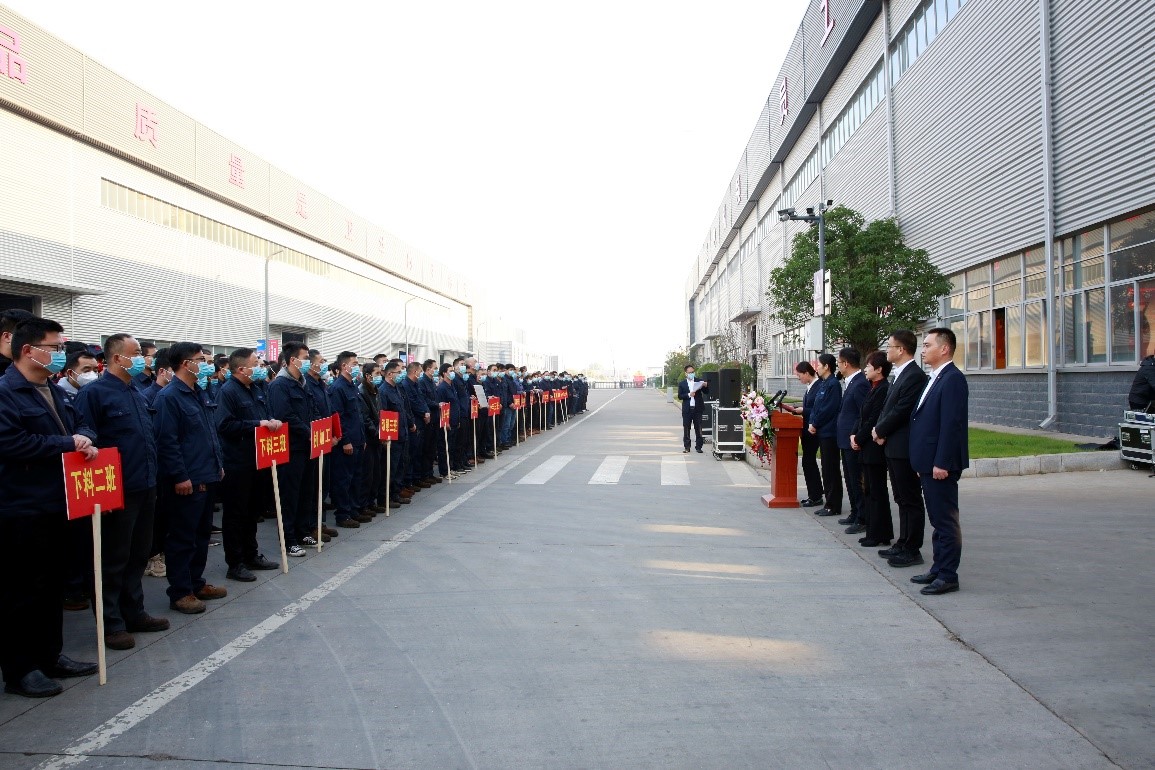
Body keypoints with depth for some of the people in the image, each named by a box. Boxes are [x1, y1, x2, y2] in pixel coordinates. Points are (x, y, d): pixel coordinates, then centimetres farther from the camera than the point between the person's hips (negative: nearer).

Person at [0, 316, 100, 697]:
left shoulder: (53, 392, 15)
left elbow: (80, 422, 18)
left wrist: (85, 439, -6)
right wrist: (67, 444, -20)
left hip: (56, 505, 9)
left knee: (52, 585, 17)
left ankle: (50, 655, 29)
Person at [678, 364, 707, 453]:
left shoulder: (699, 381, 6)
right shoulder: (682, 384, 5)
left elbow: (706, 392, 3)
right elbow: (679, 396, -1)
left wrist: (706, 386, -17)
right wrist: (689, 395, -16)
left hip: (697, 408, 0)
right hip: (687, 409, 0)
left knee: (698, 428, 3)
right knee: (686, 429, 3)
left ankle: (699, 447, 8)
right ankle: (686, 447, 9)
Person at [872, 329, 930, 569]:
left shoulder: (914, 376, -17)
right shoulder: (900, 375, 15)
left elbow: (901, 411, -21)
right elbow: (888, 407, 17)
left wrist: (879, 430, -8)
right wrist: (880, 429, 1)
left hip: (904, 448, -10)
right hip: (894, 446, 10)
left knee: (910, 500, -2)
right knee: (903, 499, 16)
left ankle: (912, 550, 5)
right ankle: (903, 544, 25)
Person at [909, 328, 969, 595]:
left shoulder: (953, 379, -15)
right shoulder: (935, 379, 16)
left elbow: (952, 424, -21)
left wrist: (941, 463, -22)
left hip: (941, 464, -10)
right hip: (929, 463, 10)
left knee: (946, 520, -2)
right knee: (937, 520, 16)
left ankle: (948, 576, 5)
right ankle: (938, 568, 25)